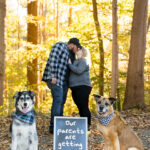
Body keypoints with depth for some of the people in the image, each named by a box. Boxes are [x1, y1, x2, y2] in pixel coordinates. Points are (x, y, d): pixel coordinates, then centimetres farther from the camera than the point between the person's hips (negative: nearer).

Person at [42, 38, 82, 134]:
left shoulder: (70, 53, 20)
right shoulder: (60, 46, -7)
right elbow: (53, 60, -17)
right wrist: (53, 76, -24)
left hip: (64, 80, 9)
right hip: (55, 79, -9)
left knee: (61, 102, 5)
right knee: (58, 100, -17)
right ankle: (53, 127, -20)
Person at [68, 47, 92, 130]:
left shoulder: (83, 61, -5)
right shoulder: (76, 62, 24)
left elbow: (79, 71, -20)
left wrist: (70, 64, -11)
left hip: (82, 87, -10)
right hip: (75, 88, 10)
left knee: (84, 107, -10)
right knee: (80, 108, 10)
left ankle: (87, 126, -8)